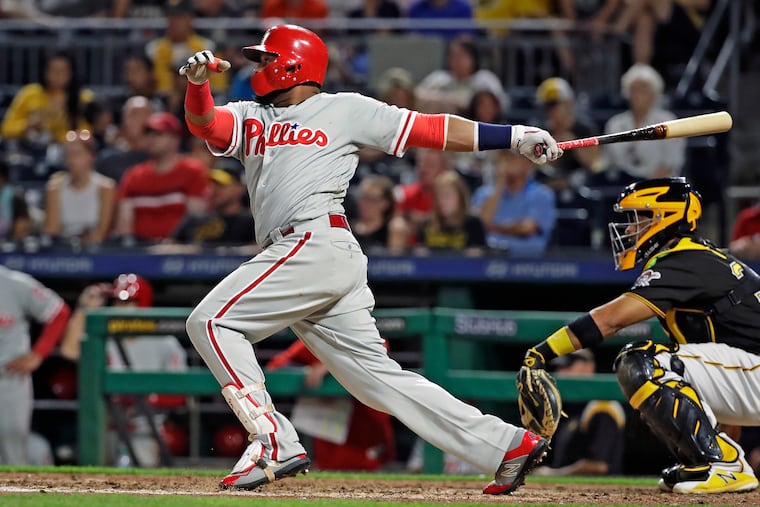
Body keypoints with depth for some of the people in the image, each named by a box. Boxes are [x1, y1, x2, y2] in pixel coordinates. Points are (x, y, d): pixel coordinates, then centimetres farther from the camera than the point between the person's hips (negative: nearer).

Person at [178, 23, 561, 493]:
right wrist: (197, 83, -15)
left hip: (318, 240, -7)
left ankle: (274, 443, -17)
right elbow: (204, 122, 7)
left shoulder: (345, 110, 9)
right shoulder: (250, 118, 25)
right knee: (377, 376, 3)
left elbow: (429, 129, 7)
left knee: (212, 321, -13)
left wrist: (515, 135, 2)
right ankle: (508, 445, 2)